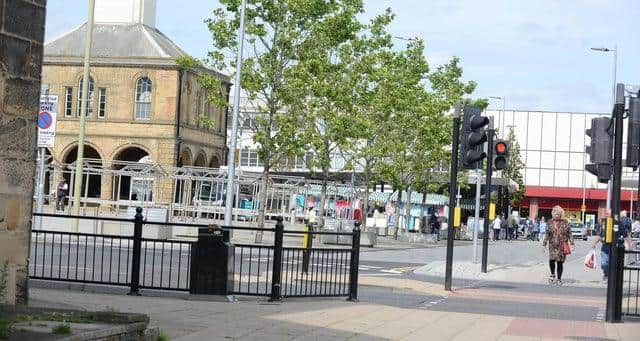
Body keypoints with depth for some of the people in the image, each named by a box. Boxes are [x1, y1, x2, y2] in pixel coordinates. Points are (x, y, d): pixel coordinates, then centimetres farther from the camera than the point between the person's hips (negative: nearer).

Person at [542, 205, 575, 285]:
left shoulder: (565, 222, 2)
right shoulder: (550, 223, 5)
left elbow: (569, 234, 5)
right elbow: (547, 235, 10)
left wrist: (572, 244, 0)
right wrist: (544, 244, 7)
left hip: (562, 245, 0)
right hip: (553, 245, 0)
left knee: (560, 262, 0)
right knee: (552, 260, -17)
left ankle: (559, 278, 14)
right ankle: (553, 274, 10)